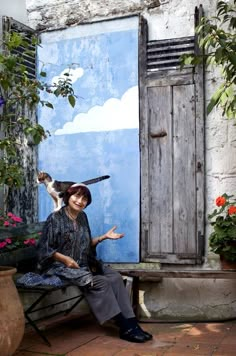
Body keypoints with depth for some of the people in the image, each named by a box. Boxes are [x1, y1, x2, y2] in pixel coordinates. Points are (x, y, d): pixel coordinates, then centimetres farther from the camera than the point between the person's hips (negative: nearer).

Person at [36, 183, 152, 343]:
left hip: (84, 265, 7)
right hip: (61, 266, -6)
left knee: (115, 277, -18)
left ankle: (130, 323, -24)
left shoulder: (83, 217, 11)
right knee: (100, 282, -27)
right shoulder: (55, 218, -8)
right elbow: (44, 249, -10)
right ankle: (125, 327, -21)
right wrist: (66, 259, -21)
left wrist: (104, 237, 4)